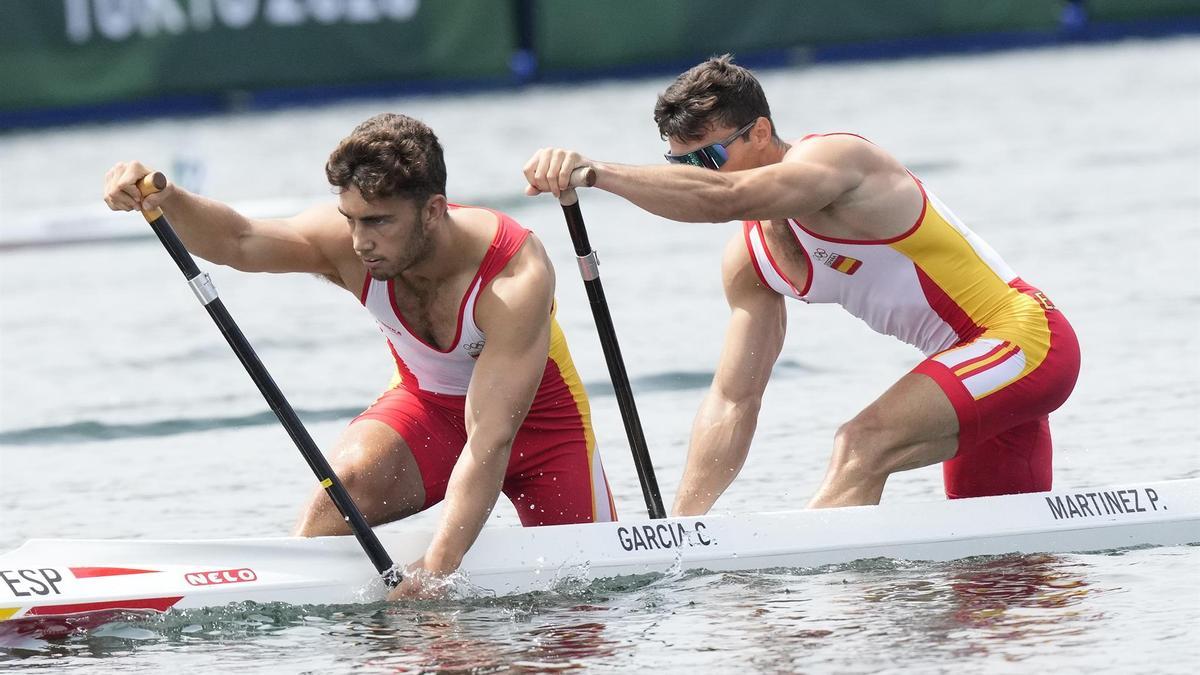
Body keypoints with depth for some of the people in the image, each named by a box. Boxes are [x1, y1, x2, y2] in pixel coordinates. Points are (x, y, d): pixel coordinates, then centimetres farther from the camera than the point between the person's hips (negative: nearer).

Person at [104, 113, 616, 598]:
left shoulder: (516, 277, -36)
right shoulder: (349, 242, -25)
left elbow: (489, 443, -40)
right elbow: (236, 241, -42)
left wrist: (435, 571, -48)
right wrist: (167, 200, -64)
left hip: (532, 414, -1)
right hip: (426, 403, 1)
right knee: (352, 476, -30)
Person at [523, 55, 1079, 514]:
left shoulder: (831, 159, -22)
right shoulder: (749, 264, 4)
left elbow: (725, 198, -43)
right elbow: (732, 401, 5)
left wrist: (595, 173, -51)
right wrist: (681, 526, -4)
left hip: (1026, 336, -10)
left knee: (862, 447, -26)